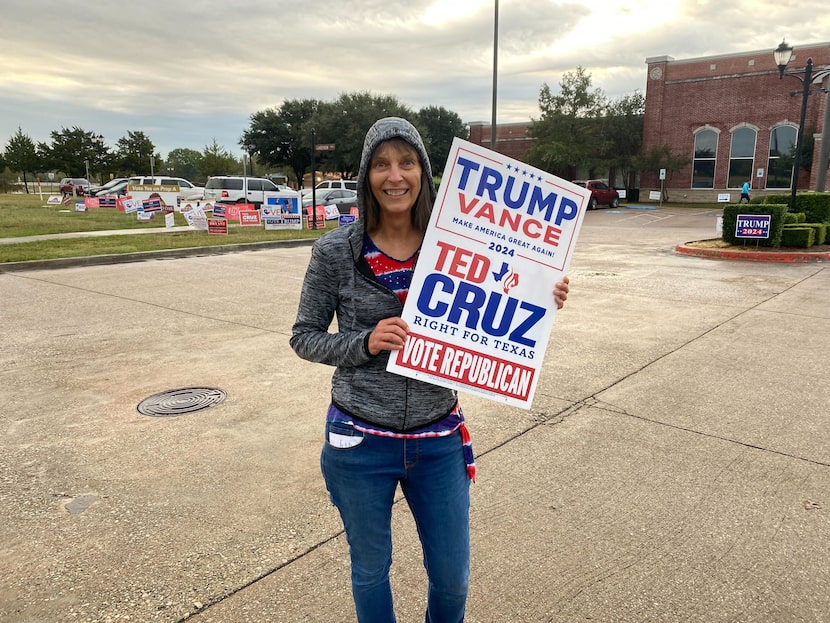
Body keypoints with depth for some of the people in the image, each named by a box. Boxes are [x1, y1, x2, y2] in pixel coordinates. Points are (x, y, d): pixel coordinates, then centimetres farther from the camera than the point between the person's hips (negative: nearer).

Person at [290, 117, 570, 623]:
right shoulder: (337, 252, -10)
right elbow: (304, 337, -2)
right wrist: (364, 343, -19)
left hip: (439, 441, 2)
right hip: (361, 442, -1)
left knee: (452, 577, 18)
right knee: (371, 572, 20)